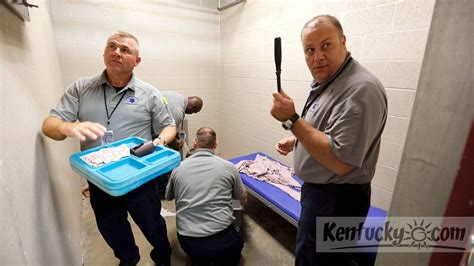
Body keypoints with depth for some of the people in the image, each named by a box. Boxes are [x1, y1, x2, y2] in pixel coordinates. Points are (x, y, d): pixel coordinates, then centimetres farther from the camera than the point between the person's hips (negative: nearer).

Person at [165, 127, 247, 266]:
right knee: (237, 242, 31)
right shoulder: (228, 167, -2)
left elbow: (168, 197, 23)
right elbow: (243, 199, 15)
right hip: (222, 240, -2)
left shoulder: (178, 168, 2)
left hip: (188, 242, 3)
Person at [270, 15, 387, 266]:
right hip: (318, 190, 10)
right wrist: (296, 141, 10)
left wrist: (292, 120, -30)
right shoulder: (326, 81, 6)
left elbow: (340, 162, -30)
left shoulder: (361, 89, -26)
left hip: (336, 201, -9)